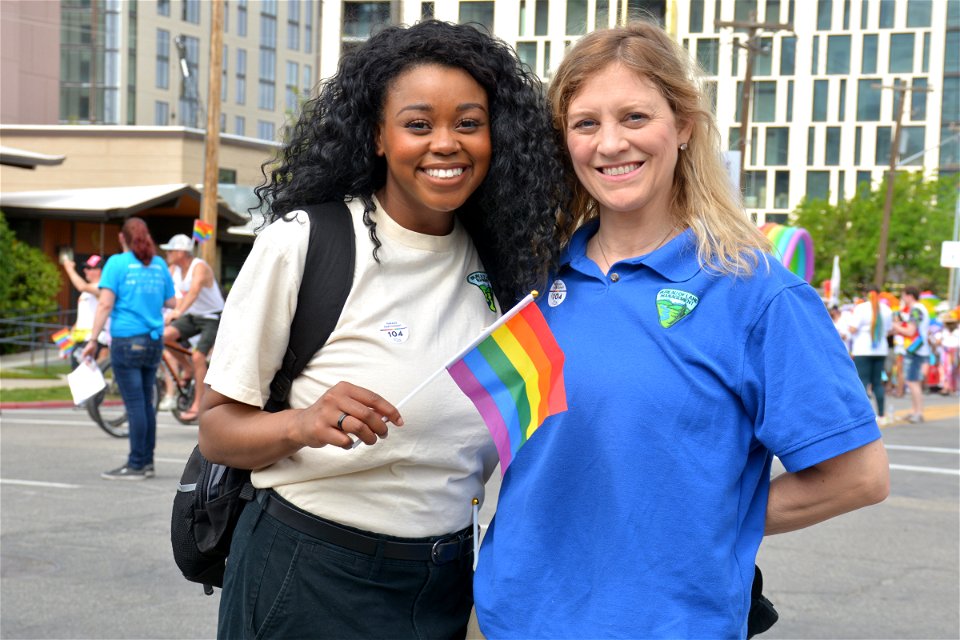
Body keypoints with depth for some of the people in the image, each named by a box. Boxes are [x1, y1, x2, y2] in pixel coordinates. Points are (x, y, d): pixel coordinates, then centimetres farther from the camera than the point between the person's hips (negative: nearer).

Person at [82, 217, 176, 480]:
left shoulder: (118, 262, -4)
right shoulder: (159, 264, 10)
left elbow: (105, 303, -11)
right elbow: (170, 302, 15)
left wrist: (93, 339, -9)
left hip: (127, 340, -5)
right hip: (154, 341, 5)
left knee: (134, 404, -5)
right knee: (145, 402, 12)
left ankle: (136, 465, -2)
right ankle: (147, 462, 17)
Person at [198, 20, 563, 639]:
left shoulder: (502, 263, 1)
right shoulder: (302, 244, -12)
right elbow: (218, 428, -11)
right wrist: (305, 425, -28)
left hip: (445, 588, 4)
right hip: (309, 583, -4)